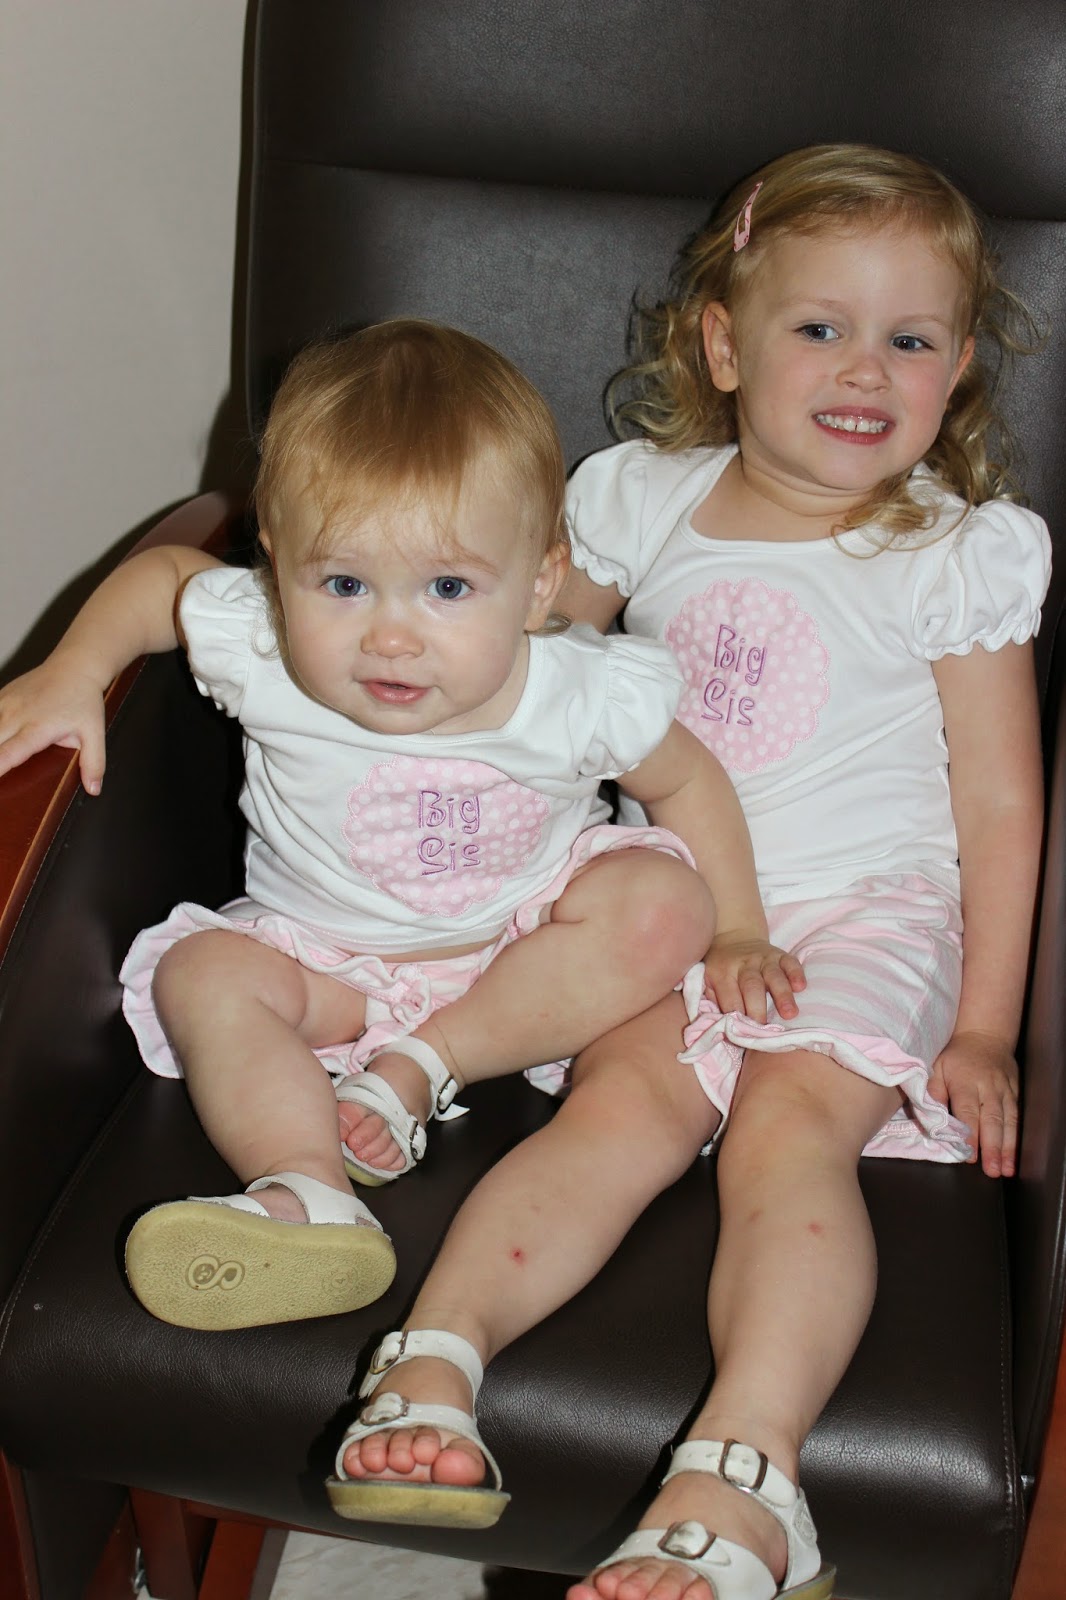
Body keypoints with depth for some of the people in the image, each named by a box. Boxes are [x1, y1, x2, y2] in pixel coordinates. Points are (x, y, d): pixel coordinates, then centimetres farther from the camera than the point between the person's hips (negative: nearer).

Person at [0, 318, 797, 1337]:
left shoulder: (584, 697, -24)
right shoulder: (261, 655, -24)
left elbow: (685, 780, -4)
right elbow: (164, 575, -2)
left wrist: (738, 934, -4)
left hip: (524, 945, 0)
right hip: (326, 955, 1)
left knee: (661, 905, -24)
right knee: (206, 977, -23)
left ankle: (418, 1068, -21)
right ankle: (308, 1191, -36)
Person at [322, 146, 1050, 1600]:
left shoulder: (962, 555, 1)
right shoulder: (641, 504, 7)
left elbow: (998, 807, 1)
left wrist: (983, 1027, -4)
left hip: (865, 912, -2)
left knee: (791, 1120, -29)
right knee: (627, 1098, -27)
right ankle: (435, 1356, -39)